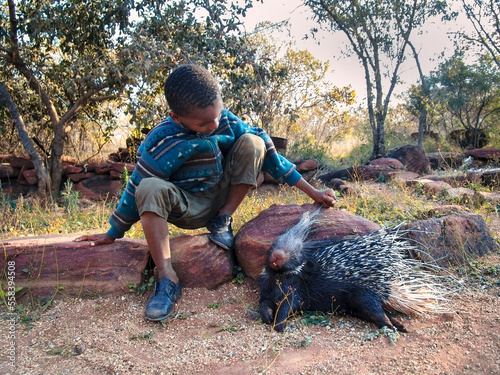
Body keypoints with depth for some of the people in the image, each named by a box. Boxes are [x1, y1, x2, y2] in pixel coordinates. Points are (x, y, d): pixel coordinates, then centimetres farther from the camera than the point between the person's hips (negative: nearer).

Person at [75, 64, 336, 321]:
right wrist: (113, 233, -6)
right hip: (187, 209, -3)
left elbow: (266, 149, -7)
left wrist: (312, 192, -6)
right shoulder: (161, 144, -24)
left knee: (252, 142, -17)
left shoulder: (226, 121, -12)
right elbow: (136, 189, -15)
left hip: (222, 197, 4)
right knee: (151, 189, -36)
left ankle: (223, 220, -9)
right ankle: (167, 279, -31)